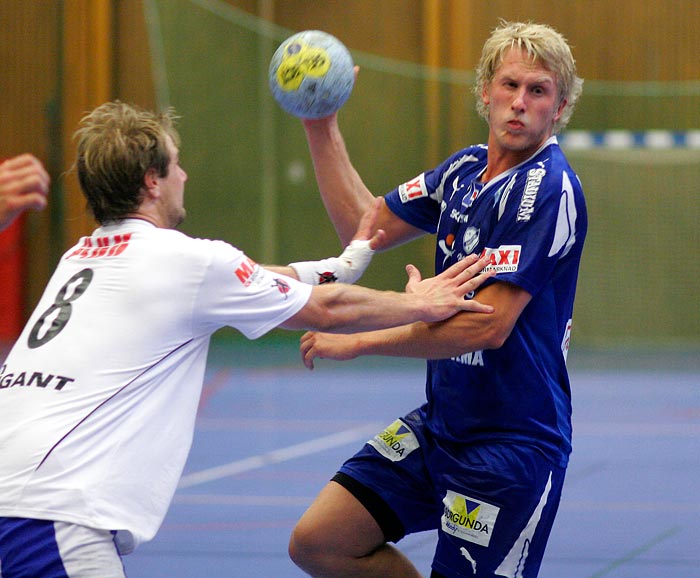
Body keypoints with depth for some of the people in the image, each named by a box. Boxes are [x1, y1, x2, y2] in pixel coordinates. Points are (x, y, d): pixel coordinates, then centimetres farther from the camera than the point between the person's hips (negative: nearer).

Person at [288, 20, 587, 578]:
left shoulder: (548, 191, -19)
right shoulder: (465, 170, 8)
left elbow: (488, 325, -25)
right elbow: (365, 227, 20)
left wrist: (359, 342, -19)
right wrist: (322, 126, 11)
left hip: (512, 444, -8)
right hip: (439, 423, 8)